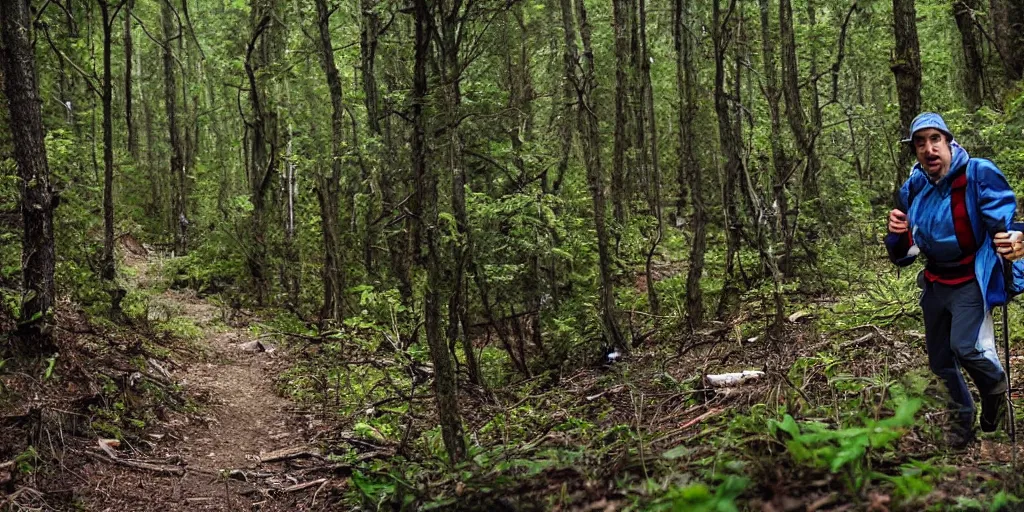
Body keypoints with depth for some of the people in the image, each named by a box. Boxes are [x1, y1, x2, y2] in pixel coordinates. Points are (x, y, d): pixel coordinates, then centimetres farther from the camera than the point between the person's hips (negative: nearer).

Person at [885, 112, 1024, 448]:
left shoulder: (979, 175, -17)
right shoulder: (913, 190, -1)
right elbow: (902, 256, 5)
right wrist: (897, 233, -18)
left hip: (972, 281, -6)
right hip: (935, 284, 6)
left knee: (965, 346, -26)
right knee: (940, 362, 13)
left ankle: (995, 387, 7)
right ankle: (962, 425, 34)